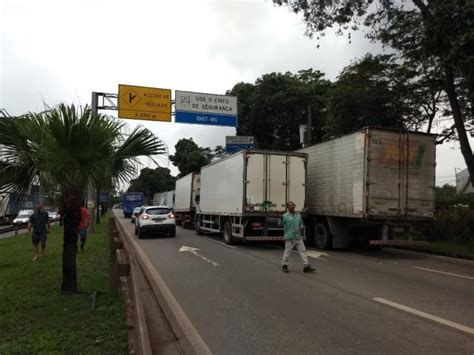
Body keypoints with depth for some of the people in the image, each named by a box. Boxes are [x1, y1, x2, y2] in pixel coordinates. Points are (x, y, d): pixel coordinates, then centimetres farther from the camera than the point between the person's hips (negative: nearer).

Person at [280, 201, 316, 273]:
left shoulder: (298, 215, 11)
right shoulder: (285, 216, -4)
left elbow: (301, 224, 19)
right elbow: (281, 225, 2)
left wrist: (301, 227, 1)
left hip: (298, 237, 5)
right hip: (289, 238, -5)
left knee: (303, 251, 1)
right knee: (287, 252, 3)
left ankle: (306, 266, 4)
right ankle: (284, 266, 20)